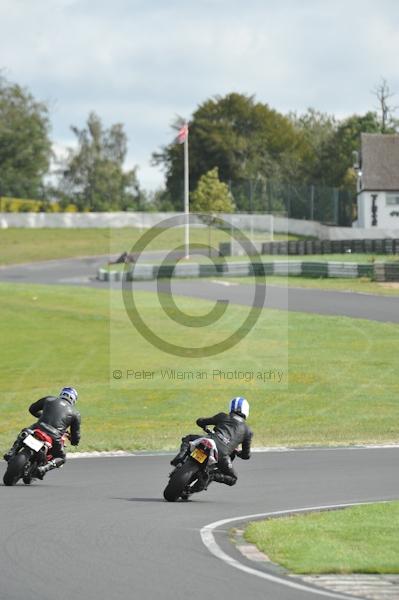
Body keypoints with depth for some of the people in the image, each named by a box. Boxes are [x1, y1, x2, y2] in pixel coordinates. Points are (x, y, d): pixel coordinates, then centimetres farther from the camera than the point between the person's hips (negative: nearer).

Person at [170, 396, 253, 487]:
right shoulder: (247, 431, 22)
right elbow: (246, 455, 24)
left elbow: (200, 421, 27)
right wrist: (236, 452, 46)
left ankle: (180, 457, -3)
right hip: (223, 454, -1)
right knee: (232, 479, 22)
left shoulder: (223, 417, 21)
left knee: (187, 439, 28)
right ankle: (212, 476, -8)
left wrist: (205, 427, 50)